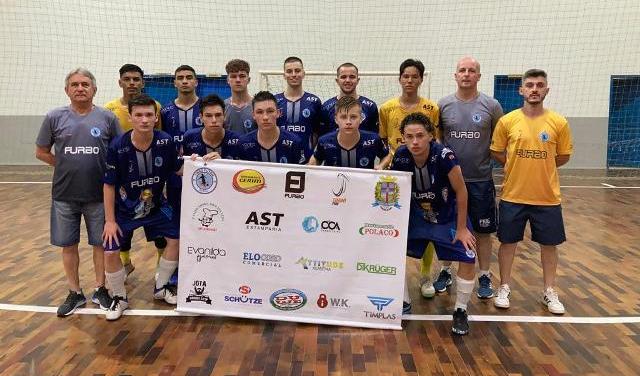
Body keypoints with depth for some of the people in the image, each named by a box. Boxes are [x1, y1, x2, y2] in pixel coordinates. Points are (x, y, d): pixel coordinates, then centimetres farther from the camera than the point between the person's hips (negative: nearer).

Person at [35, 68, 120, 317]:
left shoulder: (107, 118, -2)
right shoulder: (54, 118, 0)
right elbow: (41, 152, 7)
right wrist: (67, 166, 2)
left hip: (99, 195, -1)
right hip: (64, 195, 1)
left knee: (101, 243, 8)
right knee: (68, 245, 10)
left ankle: (100, 290, 25)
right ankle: (75, 293, 26)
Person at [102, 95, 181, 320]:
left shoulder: (166, 142, -18)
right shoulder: (117, 147, -23)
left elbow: (177, 170, -1)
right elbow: (109, 185, -14)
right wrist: (110, 220, -12)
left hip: (156, 206, 3)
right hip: (124, 209, -2)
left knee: (176, 239, -1)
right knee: (110, 252, -10)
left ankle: (161, 287, 22)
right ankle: (120, 298, 16)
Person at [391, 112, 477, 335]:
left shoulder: (443, 155, -30)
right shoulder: (400, 157, -21)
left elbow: (461, 191, -19)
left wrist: (461, 228, -13)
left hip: (448, 216, -3)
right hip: (417, 215, 3)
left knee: (468, 259, -13)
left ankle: (460, 311, 11)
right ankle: (404, 303, 17)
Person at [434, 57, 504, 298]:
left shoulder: (491, 106, -1)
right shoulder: (443, 105, 2)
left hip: (481, 180, -1)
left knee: (483, 231, 7)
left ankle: (485, 277, 22)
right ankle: (445, 272, 28)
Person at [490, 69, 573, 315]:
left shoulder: (558, 122, -4)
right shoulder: (507, 121, -5)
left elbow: (563, 157, 6)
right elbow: (496, 153, 4)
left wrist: (539, 167, 1)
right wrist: (518, 166, -2)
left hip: (547, 197, 1)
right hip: (513, 195, 0)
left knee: (549, 244, 11)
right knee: (508, 242, 9)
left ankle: (549, 292, 29)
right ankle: (504, 289, 26)